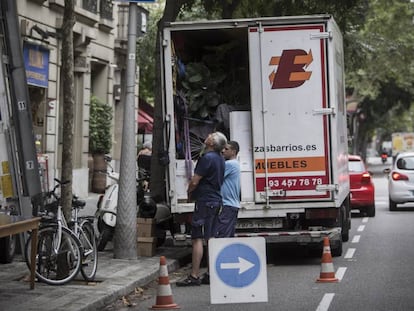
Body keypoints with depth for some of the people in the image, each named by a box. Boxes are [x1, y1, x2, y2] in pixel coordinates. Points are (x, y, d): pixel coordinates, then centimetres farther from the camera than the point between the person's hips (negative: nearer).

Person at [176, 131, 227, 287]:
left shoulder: (207, 158, -17)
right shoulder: (220, 159, 13)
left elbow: (194, 182, -17)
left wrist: (189, 193, 4)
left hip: (205, 201, -9)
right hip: (216, 200, 9)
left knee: (197, 238, -9)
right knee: (210, 238, 13)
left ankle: (194, 276, -11)